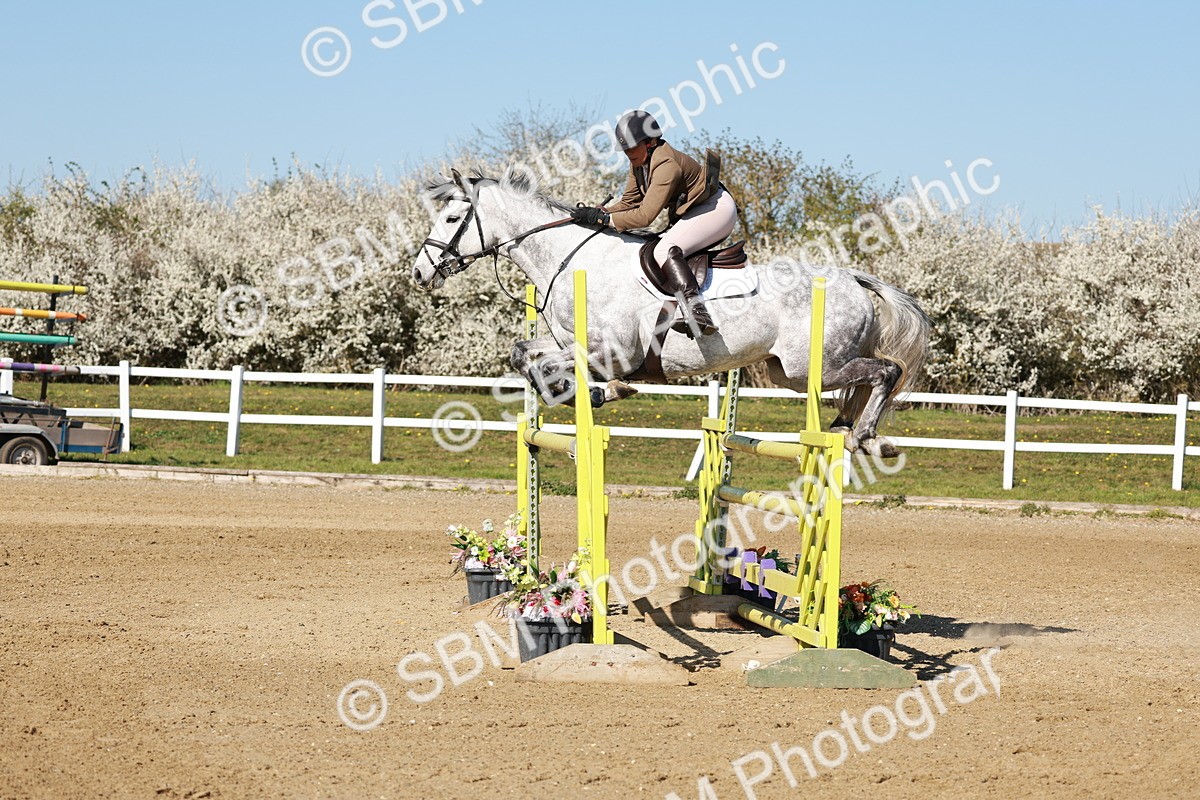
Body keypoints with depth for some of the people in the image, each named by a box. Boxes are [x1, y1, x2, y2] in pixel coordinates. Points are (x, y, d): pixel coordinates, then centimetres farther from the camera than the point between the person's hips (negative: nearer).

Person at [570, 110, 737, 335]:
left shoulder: (667, 165, -28)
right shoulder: (638, 163, 2)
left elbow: (645, 215, -32)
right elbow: (629, 203, 9)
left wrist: (603, 218, -29)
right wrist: (597, 212, -7)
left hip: (717, 207, -11)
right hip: (692, 213, 11)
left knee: (664, 250, -30)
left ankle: (697, 312, -43)